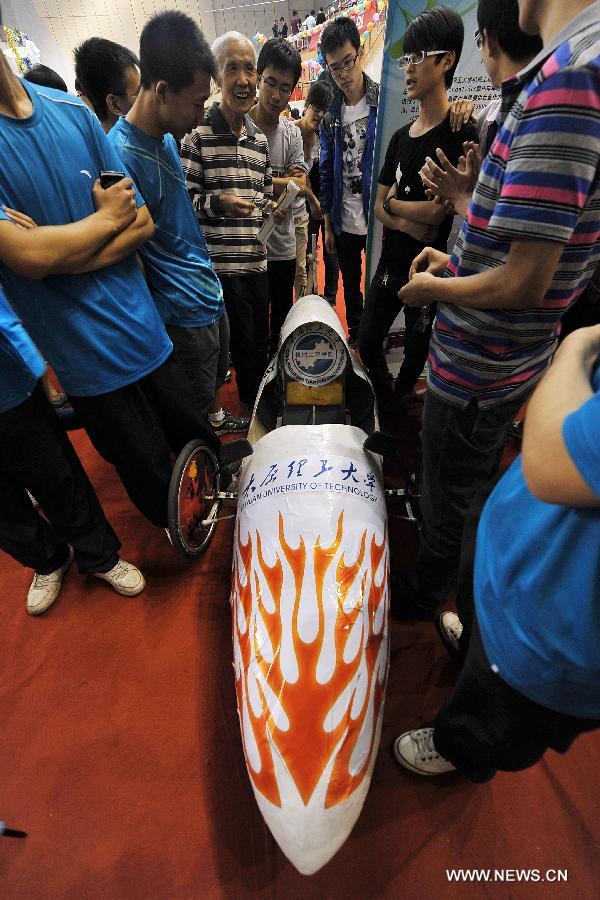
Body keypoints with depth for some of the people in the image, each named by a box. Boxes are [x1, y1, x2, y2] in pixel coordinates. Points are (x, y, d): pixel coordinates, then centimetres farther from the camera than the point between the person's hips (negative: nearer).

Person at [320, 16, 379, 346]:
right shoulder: (330, 115, 6)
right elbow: (326, 173, 10)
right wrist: (328, 225, 8)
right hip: (344, 222, 4)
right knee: (350, 285, 15)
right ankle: (356, 335, 33)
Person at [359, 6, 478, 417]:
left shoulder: (461, 136, -12)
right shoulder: (400, 137, 10)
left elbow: (438, 212, -18)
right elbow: (379, 206, 7)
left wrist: (392, 202, -4)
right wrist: (408, 223, -12)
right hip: (390, 264, 7)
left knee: (417, 351, 11)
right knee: (368, 342, 11)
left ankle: (397, 404, 37)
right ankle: (385, 403, 35)